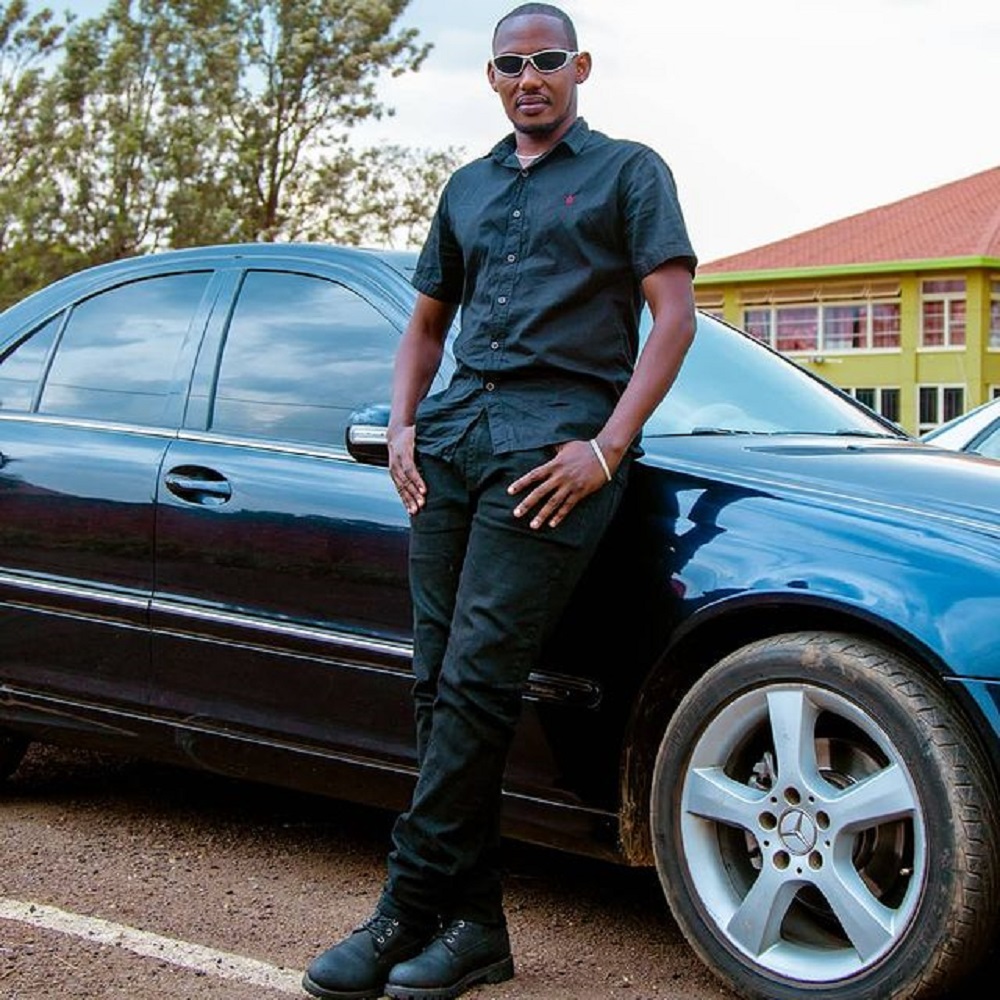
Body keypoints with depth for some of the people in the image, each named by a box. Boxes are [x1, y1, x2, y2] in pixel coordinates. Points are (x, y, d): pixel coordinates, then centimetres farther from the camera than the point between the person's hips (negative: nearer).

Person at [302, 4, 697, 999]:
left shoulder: (626, 170, 10)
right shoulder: (468, 188, 26)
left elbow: (673, 316, 0)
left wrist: (606, 447, -11)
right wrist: (402, 426, 11)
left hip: (553, 439, -6)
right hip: (454, 430, 6)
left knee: (476, 677, -15)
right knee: (437, 680, 0)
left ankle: (408, 909, -9)